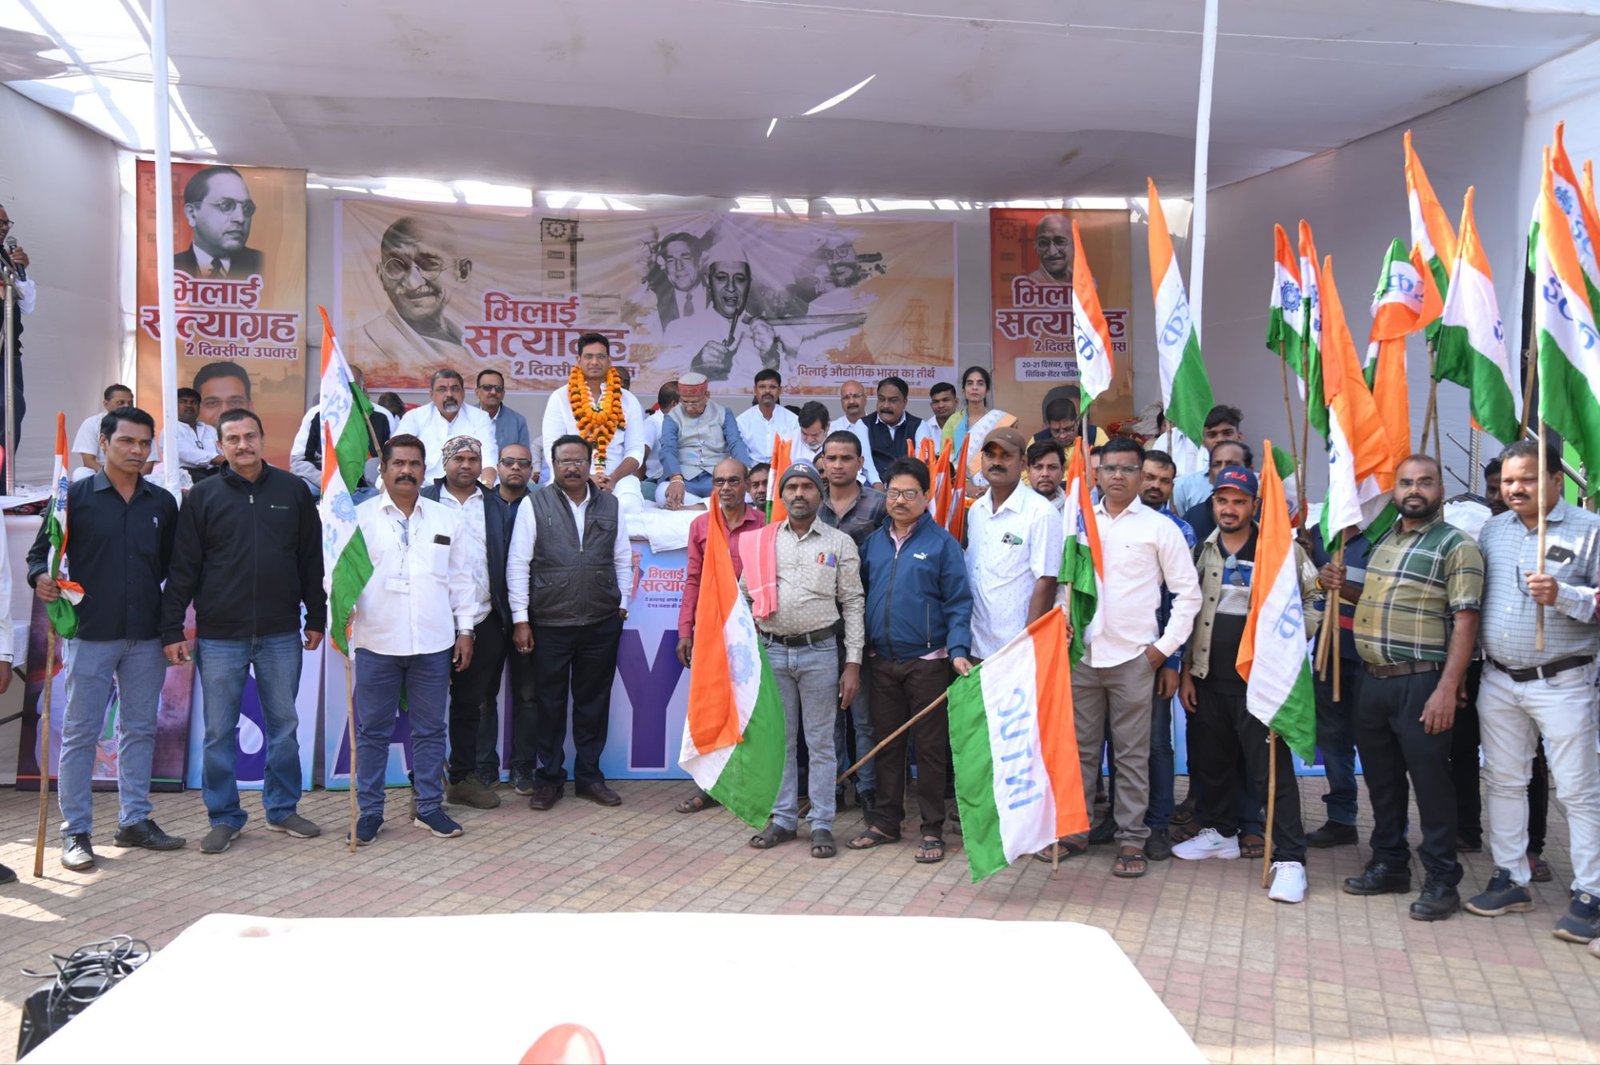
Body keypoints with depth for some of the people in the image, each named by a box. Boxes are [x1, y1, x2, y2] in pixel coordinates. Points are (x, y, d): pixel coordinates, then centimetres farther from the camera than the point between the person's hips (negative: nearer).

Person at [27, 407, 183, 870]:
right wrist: (41, 577, -18)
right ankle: (75, 831, 10)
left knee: (139, 729, 10)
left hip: (146, 636, 3)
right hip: (91, 634, -3)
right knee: (81, 732, 2)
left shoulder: (163, 503, 9)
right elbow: (40, 550, 2)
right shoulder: (77, 496, 0)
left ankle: (135, 821, 20)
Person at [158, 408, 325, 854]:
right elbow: (182, 568, 0)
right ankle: (224, 817, 18)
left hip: (282, 634, 1)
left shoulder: (294, 491, 4)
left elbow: (311, 561, 8)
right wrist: (172, 630, -4)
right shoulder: (203, 495, 1)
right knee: (219, 731, 5)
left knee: (284, 726, 10)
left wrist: (316, 618, 7)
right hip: (218, 637, -1)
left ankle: (283, 809, 23)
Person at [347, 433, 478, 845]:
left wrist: (465, 629, 8)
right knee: (372, 730, 5)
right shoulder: (360, 517, 2)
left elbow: (460, 577, 12)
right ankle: (370, 811, 15)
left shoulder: (446, 519, 10)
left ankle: (429, 807, 20)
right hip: (377, 641, -2)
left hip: (433, 642, 2)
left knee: (430, 729, 9)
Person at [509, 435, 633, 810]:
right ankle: (548, 778, 19)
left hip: (602, 623, 3)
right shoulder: (534, 504, 0)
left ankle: (589, 775, 22)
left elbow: (622, 559, 14)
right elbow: (518, 564, -2)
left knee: (594, 701, 10)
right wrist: (520, 619, -5)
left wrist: (622, 605, 8)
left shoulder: (610, 505, 9)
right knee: (550, 703, 6)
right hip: (549, 624, -2)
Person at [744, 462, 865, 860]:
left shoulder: (839, 543, 2)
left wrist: (853, 663, -4)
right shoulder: (761, 541, 7)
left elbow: (852, 604, 1)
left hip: (820, 652, -2)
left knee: (821, 743, 3)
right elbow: (744, 595, 12)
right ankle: (783, 819, 21)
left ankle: (822, 824, 11)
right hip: (772, 652, 2)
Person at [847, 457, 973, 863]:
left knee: (930, 746, 3)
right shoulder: (873, 542, 10)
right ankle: (885, 822, 25)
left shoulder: (942, 544, -4)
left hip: (926, 661, -5)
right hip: (881, 660, 5)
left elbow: (958, 604, -7)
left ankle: (932, 830, 12)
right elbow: (860, 597, 14)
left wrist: (958, 651, -18)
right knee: (886, 743, 13)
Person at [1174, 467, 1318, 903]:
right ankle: (1220, 832, 33)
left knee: (1272, 768, -6)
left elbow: (1306, 606, -1)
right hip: (1209, 678, 5)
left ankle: (1289, 859, -2)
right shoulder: (1204, 551, 10)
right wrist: (1187, 670, 9)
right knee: (1211, 761, 15)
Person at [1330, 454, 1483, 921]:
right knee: (1382, 778, 15)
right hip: (1374, 678, 7)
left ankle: (1442, 881, 11)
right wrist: (1343, 588, 6)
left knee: (1430, 781, 0)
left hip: (1420, 683, -7)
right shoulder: (1384, 541, 14)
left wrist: (1447, 690, -21)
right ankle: (1389, 864, 28)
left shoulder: (1456, 546, -8)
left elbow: (1465, 622, -14)